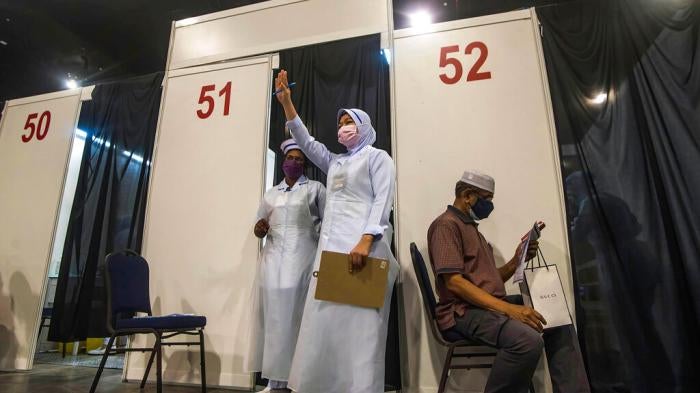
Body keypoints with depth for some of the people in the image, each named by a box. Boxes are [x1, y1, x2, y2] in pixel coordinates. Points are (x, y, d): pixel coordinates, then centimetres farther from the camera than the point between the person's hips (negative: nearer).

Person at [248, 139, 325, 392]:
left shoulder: (316, 189, 11)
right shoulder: (271, 194, 21)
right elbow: (260, 227, 22)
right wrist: (259, 229, -1)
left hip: (302, 258, -3)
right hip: (273, 258, 3)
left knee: (295, 316, -7)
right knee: (273, 315, -1)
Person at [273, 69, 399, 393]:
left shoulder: (377, 157, 6)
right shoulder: (334, 162, 25)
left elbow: (383, 201, -7)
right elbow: (306, 141, 21)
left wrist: (365, 241, -20)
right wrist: (286, 102, 15)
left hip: (363, 246, -6)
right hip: (330, 246, 7)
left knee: (358, 322, -8)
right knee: (326, 318, 4)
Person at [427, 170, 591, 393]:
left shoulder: (471, 227, 22)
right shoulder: (446, 225, -9)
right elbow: (454, 282, -20)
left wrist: (517, 260, 5)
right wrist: (508, 309, -24)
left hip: (491, 305, 10)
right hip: (464, 312, -10)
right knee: (528, 339, -31)